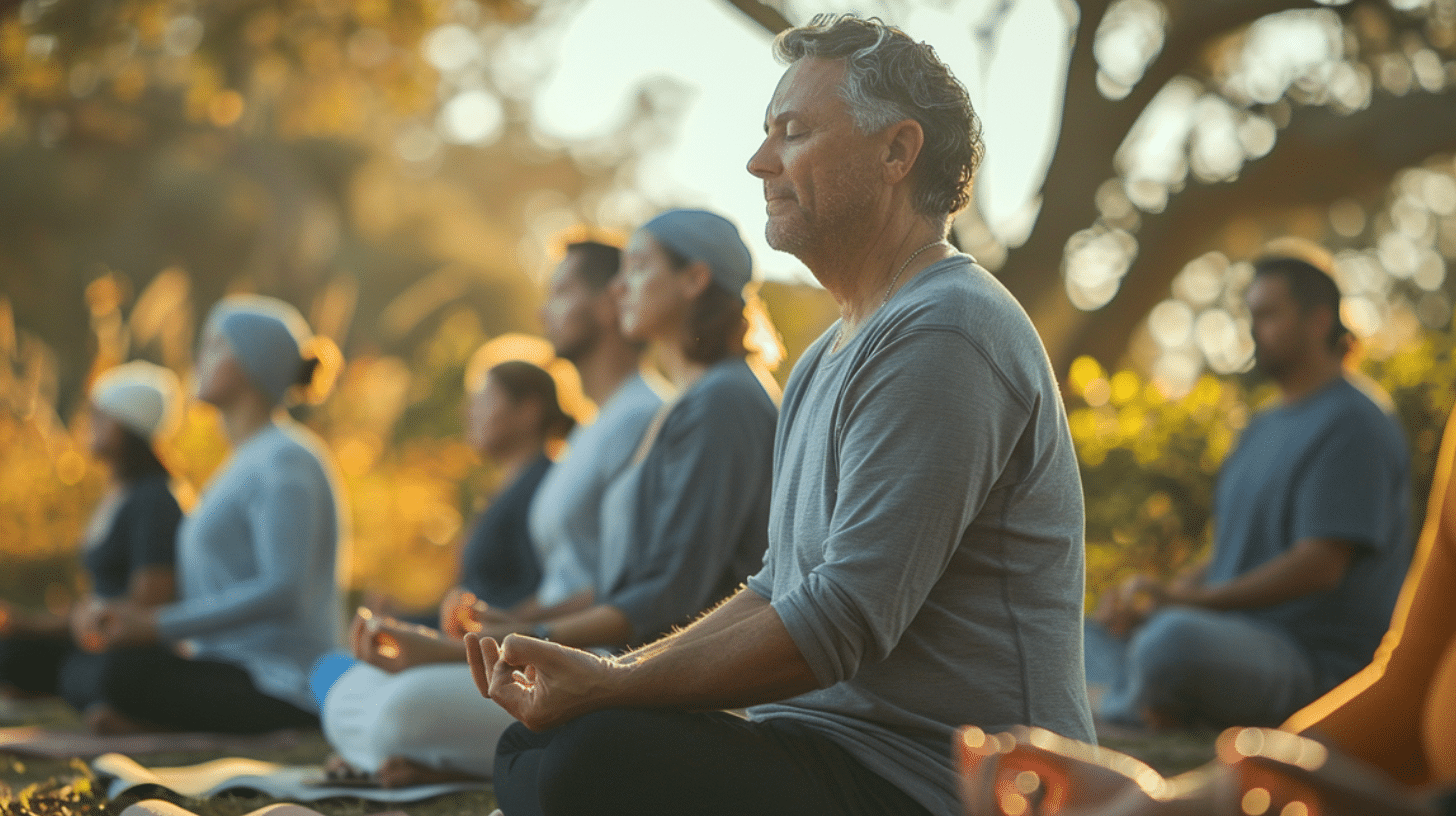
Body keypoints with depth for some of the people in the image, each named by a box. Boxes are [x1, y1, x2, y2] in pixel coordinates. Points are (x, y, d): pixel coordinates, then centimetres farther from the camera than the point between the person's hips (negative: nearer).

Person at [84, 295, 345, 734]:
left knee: (129, 671, -31)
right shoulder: (246, 460, 21)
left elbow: (283, 591, -21)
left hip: (283, 688, -10)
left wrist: (162, 627, -20)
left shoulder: (285, 460, -11)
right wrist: (152, 619, 10)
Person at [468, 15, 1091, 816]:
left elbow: (846, 621, -21)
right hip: (837, 744, 10)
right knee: (534, 746, 5)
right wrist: (613, 672, 6)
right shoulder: (829, 359, 20)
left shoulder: (944, 336, -15)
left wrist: (609, 689, -18)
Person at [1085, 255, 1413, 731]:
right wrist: (1149, 598, 1)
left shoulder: (1353, 425, -9)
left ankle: (1120, 709, -9)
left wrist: (1191, 600, -18)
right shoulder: (1263, 429, 22)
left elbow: (1321, 565, -19)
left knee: (1174, 639, -39)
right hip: (1241, 635, 10)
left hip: (1313, 662, -10)